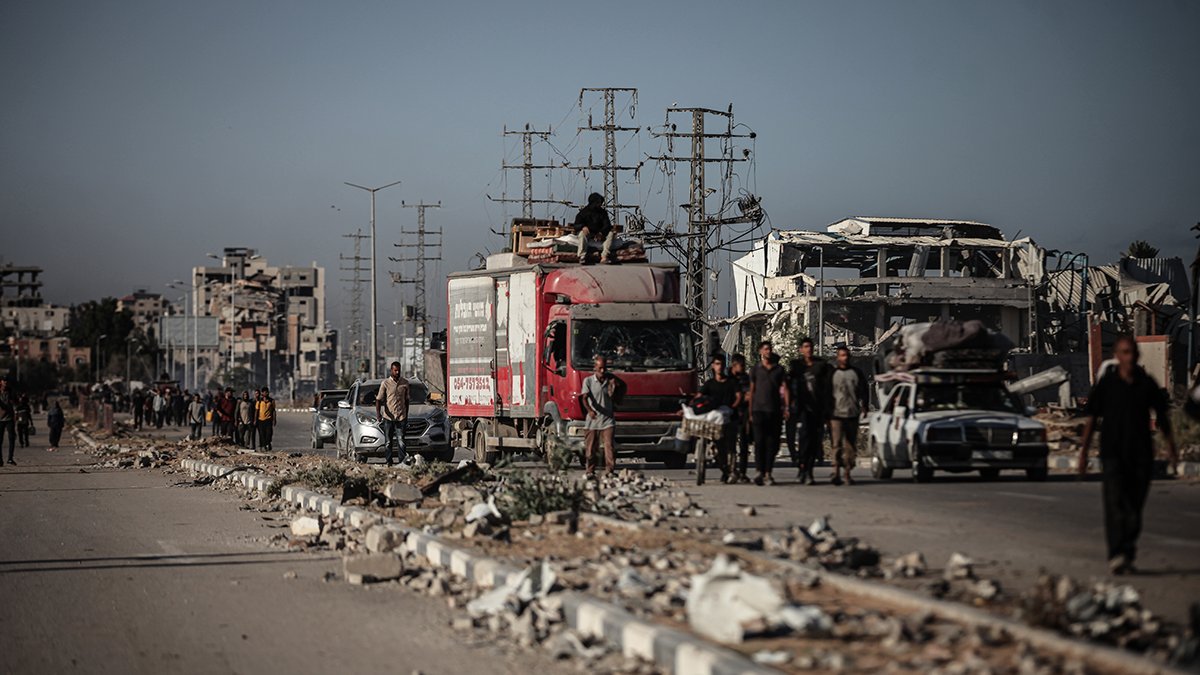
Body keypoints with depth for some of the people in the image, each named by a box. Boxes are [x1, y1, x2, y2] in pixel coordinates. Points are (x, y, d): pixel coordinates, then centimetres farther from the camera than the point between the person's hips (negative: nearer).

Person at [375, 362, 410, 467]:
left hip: (401, 417, 1)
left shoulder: (405, 383, 7)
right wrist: (378, 412, -18)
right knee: (388, 442, 4)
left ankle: (402, 461, -8)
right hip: (388, 417, -1)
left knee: (401, 441, -7)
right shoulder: (385, 383, -1)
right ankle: (388, 462, 10)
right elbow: (379, 399, -3)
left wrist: (406, 414, 16)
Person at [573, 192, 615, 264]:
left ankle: (604, 256, -33)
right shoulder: (584, 212, -2)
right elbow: (576, 225, -5)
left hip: (599, 233, 3)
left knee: (610, 233, -22)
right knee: (582, 233, -35)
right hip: (588, 233, -3)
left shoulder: (603, 212, 6)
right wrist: (583, 227, -30)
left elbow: (607, 225, -3)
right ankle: (582, 257, -43)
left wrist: (601, 233, -24)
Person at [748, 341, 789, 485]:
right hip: (759, 410, -1)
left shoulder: (779, 369, 11)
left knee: (772, 443, 2)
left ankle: (768, 473, 7)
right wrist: (750, 412, 6)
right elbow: (751, 391, 10)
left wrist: (787, 407, -6)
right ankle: (760, 472, -9)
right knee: (759, 441, -9)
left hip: (775, 410, 2)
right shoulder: (755, 369, 9)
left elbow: (784, 388, 7)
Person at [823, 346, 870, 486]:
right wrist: (828, 410, -1)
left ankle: (847, 473, 11)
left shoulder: (856, 372, 11)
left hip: (853, 414, 2)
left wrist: (864, 406, -1)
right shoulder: (832, 374, 7)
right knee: (837, 444, -11)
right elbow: (827, 394, 7)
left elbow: (864, 390, 12)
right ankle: (836, 473, -15)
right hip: (837, 414, -2)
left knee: (851, 445, 4)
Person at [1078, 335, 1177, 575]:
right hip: (1113, 453, -3)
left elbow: (1162, 416, 16)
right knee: (1115, 503, -15)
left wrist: (1171, 447, 13)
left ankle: (1127, 555, 17)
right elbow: (1091, 419, 2)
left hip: (1141, 454, 3)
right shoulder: (1105, 384, -2)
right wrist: (1083, 452, 0)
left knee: (1135, 507, 5)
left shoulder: (1147, 384, 5)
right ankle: (1116, 555, -23)